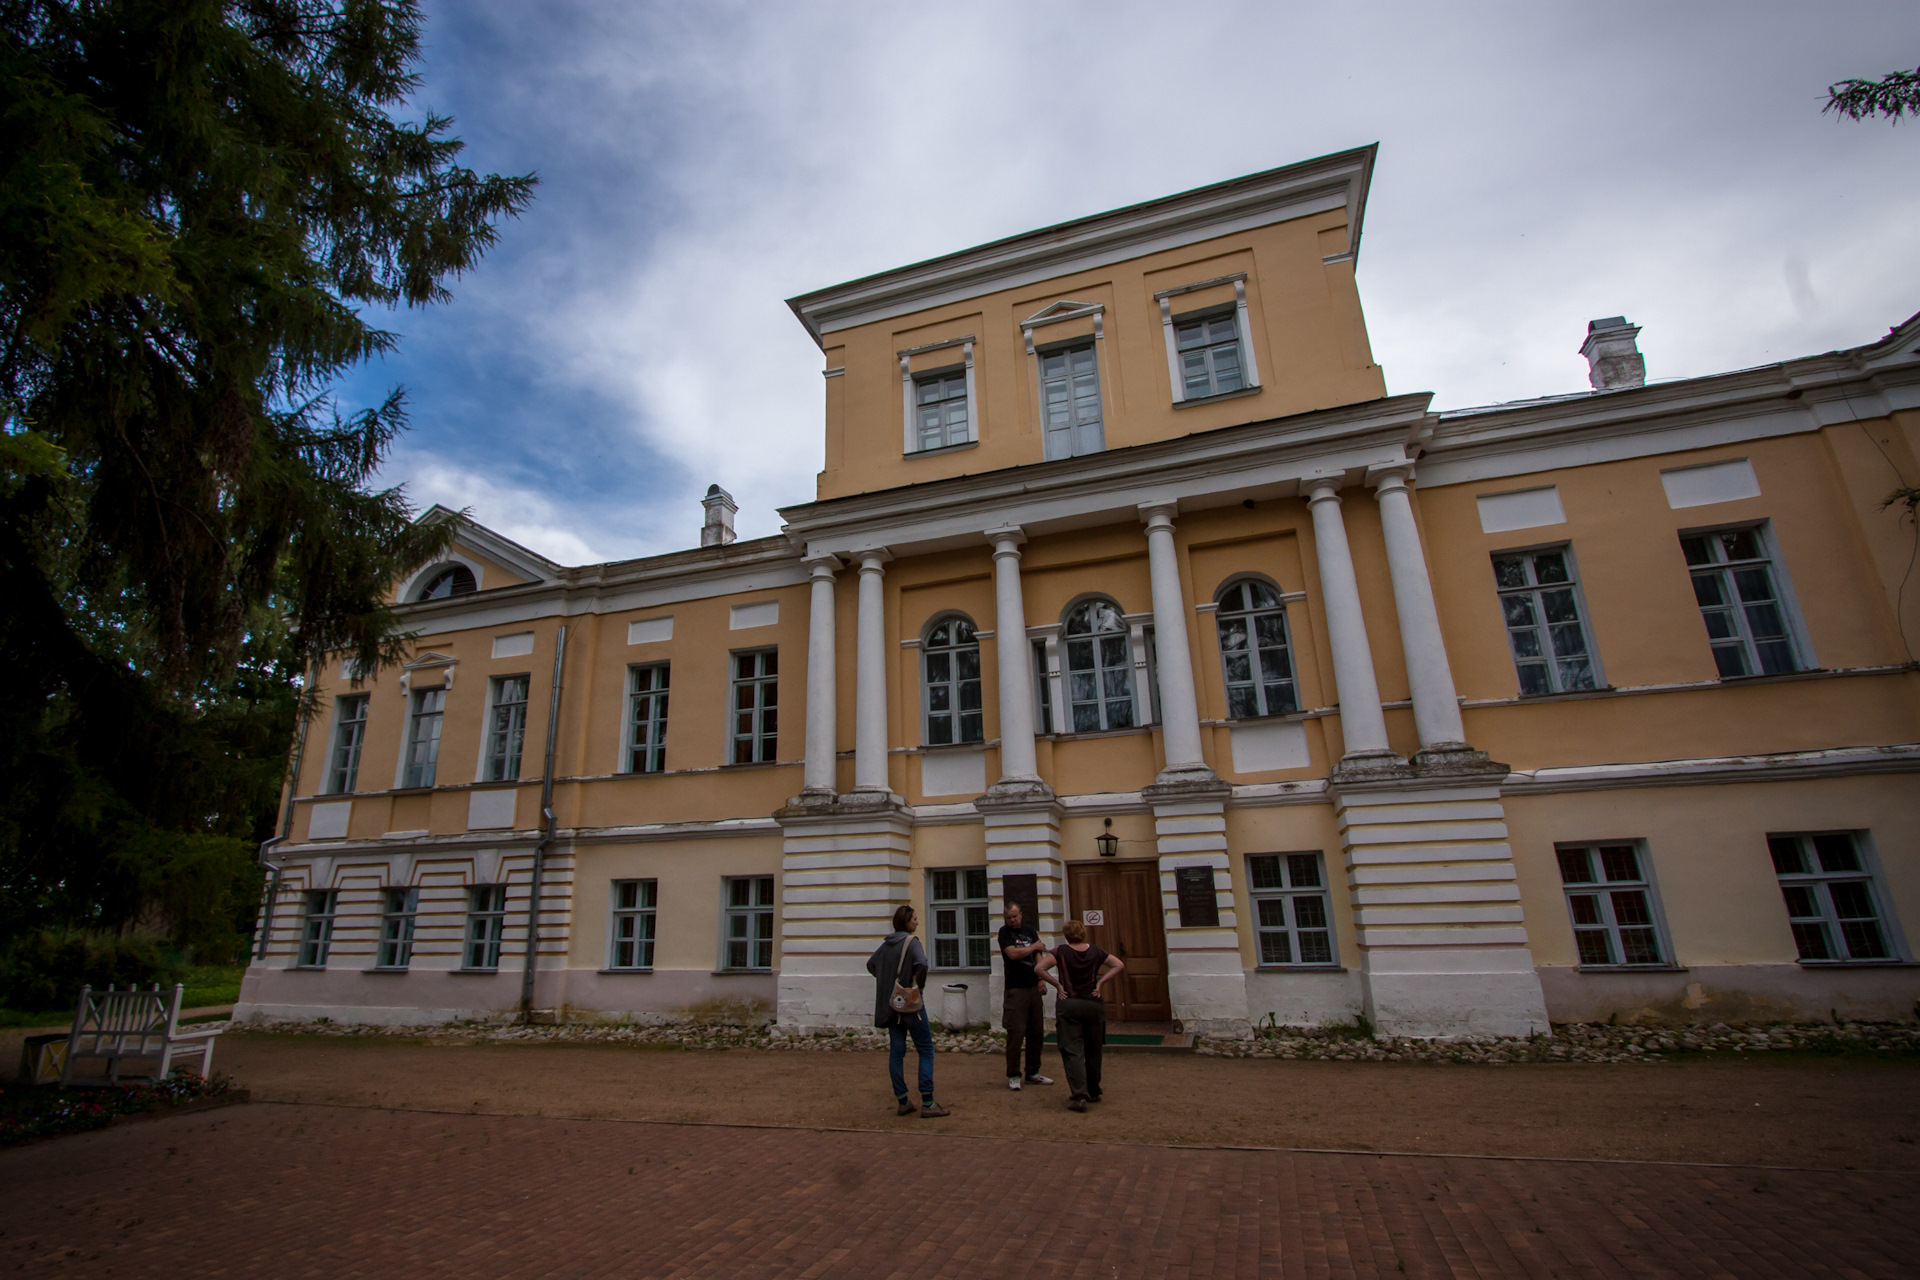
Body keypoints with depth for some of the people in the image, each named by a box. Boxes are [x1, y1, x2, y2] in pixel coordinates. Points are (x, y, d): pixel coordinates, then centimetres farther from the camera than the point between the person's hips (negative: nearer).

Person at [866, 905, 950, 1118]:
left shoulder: (886, 944, 8)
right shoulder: (911, 941, -14)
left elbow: (871, 964, 19)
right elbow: (921, 964, -30)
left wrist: (888, 981, 13)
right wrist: (919, 987, -14)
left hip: (890, 1004, 7)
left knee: (896, 1052, 10)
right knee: (925, 1051, 2)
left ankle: (903, 1102, 16)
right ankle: (927, 1104, 1)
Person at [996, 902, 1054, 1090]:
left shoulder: (1030, 932, 14)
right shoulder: (1004, 932, -1)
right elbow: (1013, 953, -16)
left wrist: (1041, 980, -3)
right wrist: (1033, 947, -2)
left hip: (1033, 988, 5)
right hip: (1015, 989, -5)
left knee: (1037, 1032, 8)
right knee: (1016, 1033, -6)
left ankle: (1032, 1073, 21)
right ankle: (1013, 1075, 5)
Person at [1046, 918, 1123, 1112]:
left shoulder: (1061, 951, -5)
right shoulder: (1095, 951, 2)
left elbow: (1039, 968, -14)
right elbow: (1119, 965, 4)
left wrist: (1057, 985, -6)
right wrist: (1101, 982, 1)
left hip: (1068, 1005, -3)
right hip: (1094, 1005, 3)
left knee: (1073, 1052, -1)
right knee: (1093, 1051, 17)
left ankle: (1080, 1096, -10)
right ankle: (1093, 1092, 29)